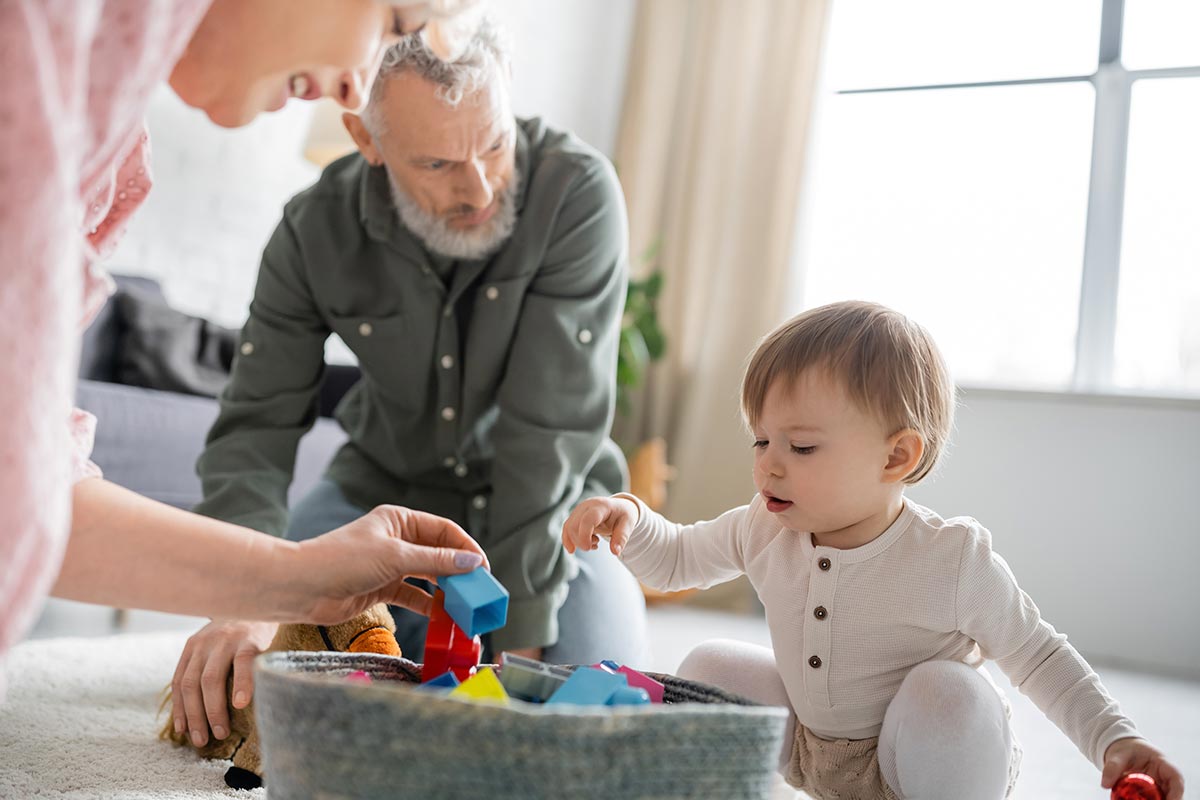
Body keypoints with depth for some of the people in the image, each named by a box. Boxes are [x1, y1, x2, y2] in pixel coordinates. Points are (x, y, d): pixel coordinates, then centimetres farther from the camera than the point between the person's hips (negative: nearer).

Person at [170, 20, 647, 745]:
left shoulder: (577, 194, -27)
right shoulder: (317, 229, -15)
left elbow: (551, 433, -28)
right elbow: (256, 427, -15)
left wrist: (515, 636, -27)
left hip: (551, 502, -2)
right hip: (387, 486, 2)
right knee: (249, 672, -12)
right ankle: (416, 647, 20)